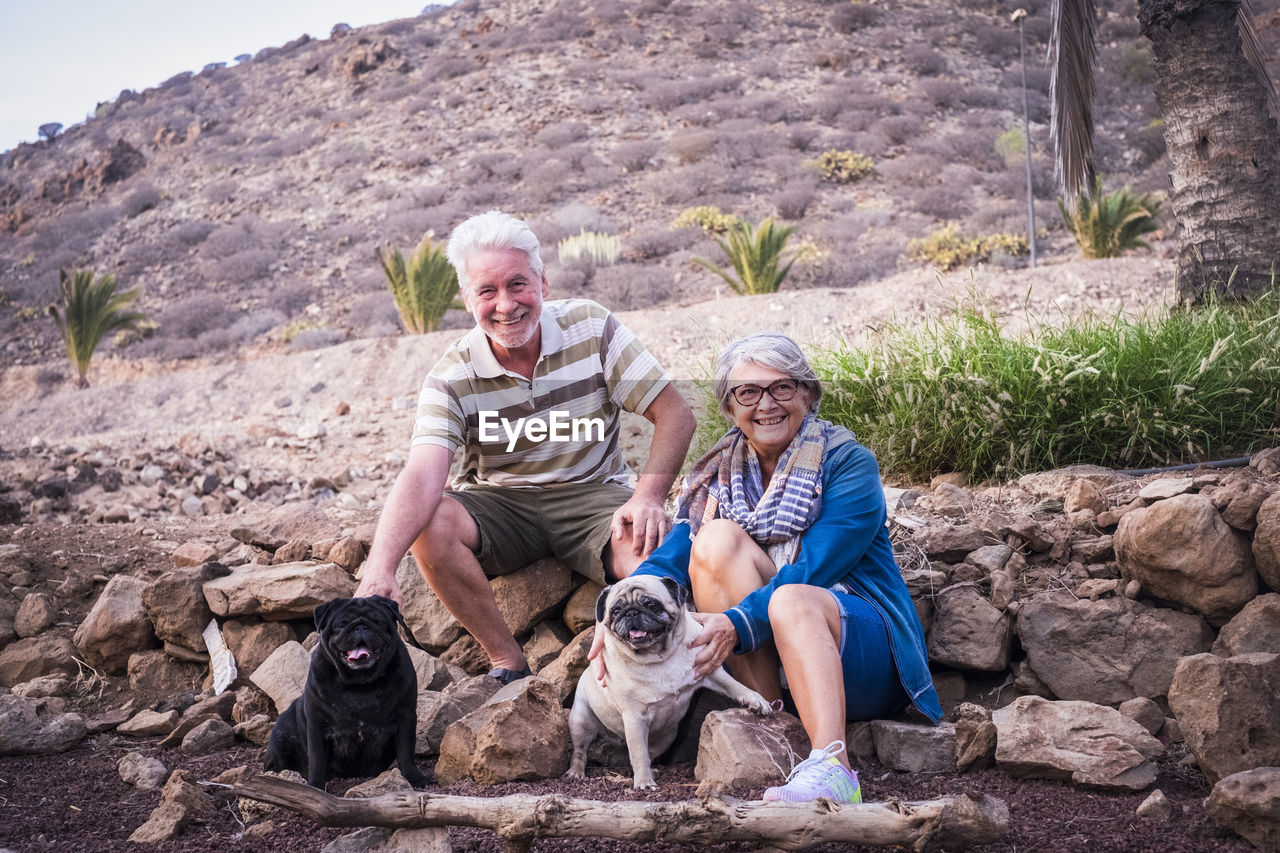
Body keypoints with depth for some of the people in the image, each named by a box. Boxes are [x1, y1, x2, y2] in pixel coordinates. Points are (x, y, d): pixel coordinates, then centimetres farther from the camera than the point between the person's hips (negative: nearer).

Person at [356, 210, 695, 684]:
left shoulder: (591, 327, -8)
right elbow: (422, 475, -26)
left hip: (593, 493, -1)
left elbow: (674, 413, -7)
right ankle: (508, 662, -14)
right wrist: (380, 568, -44)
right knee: (428, 524, -30)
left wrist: (648, 496, -24)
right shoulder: (452, 378, -11)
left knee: (659, 547, -32)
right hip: (498, 504, 1)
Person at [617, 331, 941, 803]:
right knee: (718, 538, -19)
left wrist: (737, 624, -32)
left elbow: (812, 572, -17)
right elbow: (669, 559, -3)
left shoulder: (848, 463, -4)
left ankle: (830, 768, -52)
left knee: (791, 600, -35)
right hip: (756, 662, 4)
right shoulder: (719, 475, 12)